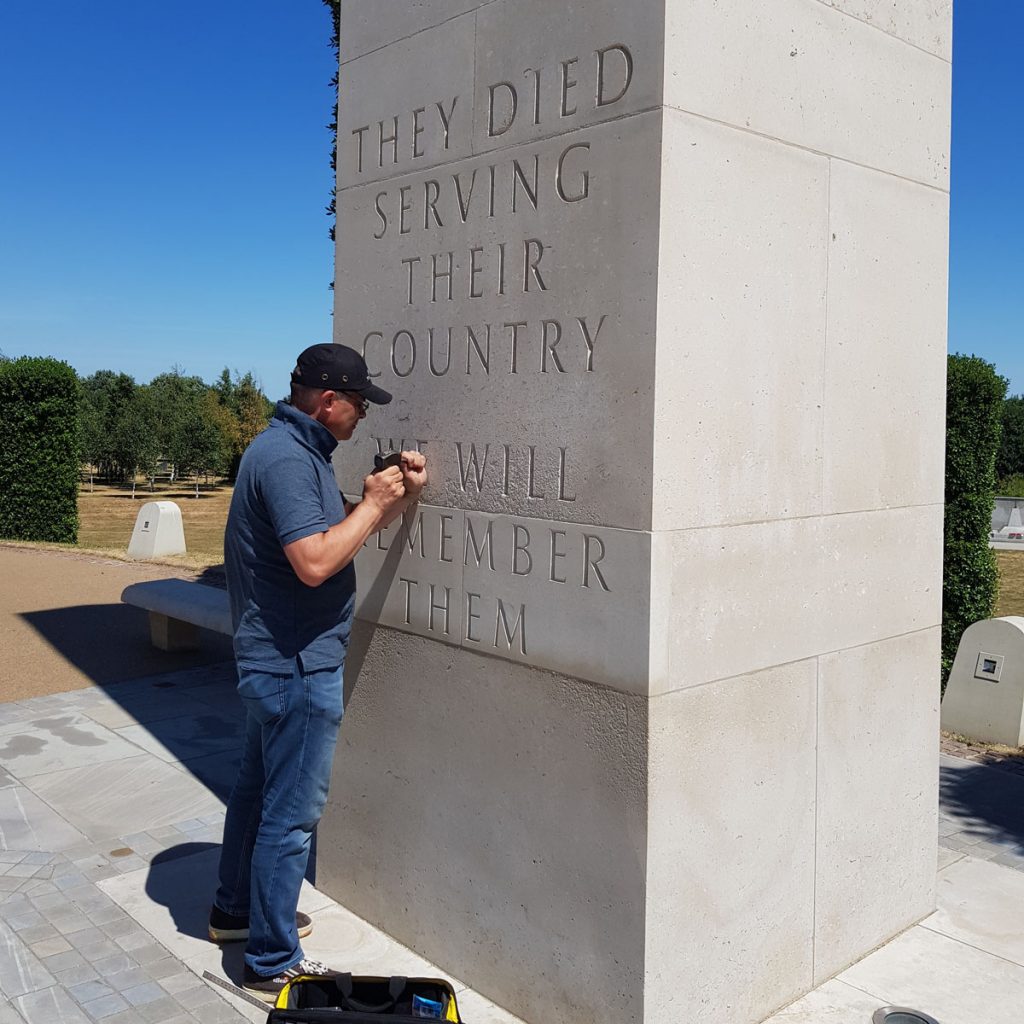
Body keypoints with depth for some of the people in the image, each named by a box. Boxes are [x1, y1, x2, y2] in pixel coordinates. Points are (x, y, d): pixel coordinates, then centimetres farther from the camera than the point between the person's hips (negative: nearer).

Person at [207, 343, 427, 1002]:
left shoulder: (297, 451, 13)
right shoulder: (287, 459, -21)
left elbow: (340, 533, 17)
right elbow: (316, 561, -31)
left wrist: (402, 495, 3)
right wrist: (373, 504, -19)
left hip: (276, 660, 11)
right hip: (297, 665, -11)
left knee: (259, 788, 23)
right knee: (292, 812, 0)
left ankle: (236, 910, 40)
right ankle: (272, 965, 13)